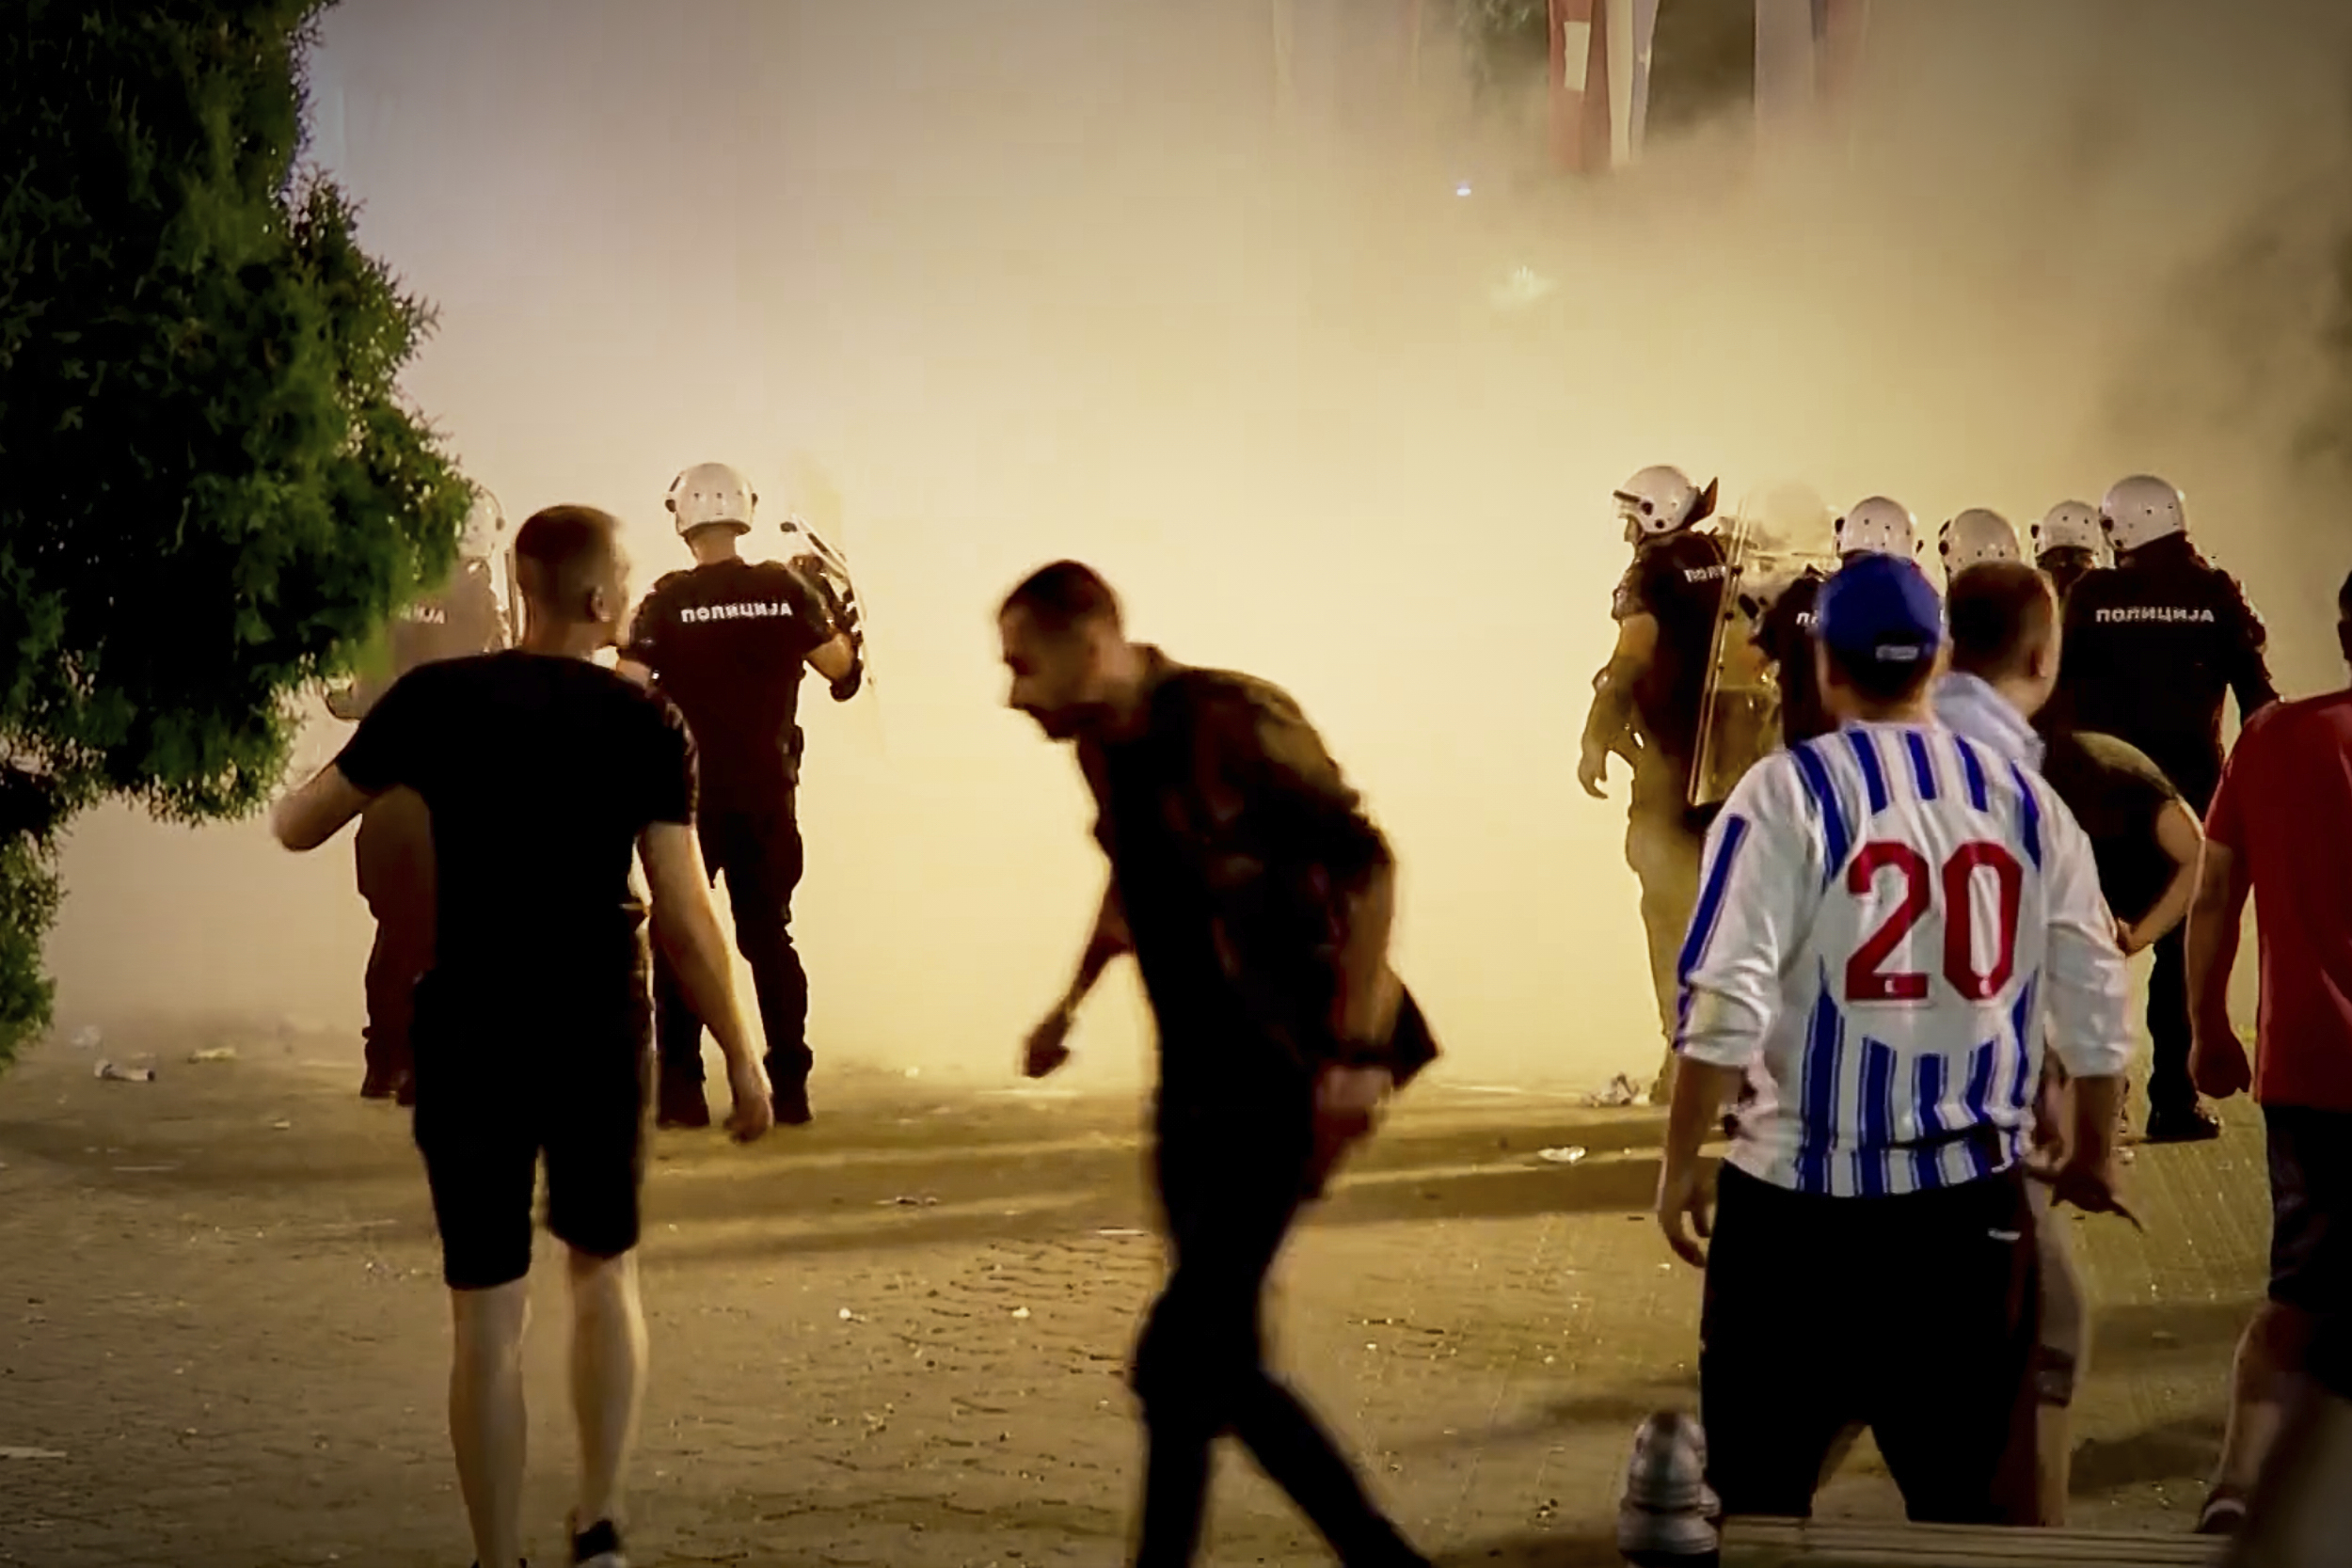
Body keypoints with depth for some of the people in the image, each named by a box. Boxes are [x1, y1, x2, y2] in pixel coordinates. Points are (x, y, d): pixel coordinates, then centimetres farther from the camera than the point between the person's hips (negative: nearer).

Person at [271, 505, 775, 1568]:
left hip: (469, 1034, 0)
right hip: (600, 1032, 0)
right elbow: (682, 914, -10)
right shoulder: (645, 727, -7)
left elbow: (297, 829, 3)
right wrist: (741, 1055, -1)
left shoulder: (438, 700, -5)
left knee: (488, 1313, 6)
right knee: (604, 1268, 22)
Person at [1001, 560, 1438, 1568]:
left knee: (1178, 1358, -12)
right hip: (1197, 1077, 9)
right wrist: (1072, 1001, 20)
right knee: (1222, 1365, 9)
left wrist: (1355, 1055, -24)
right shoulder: (1103, 748, 8)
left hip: (1283, 1077, -9)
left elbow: (1366, 867, -20)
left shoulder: (1229, 725, -17)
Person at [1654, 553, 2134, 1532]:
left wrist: (1680, 1160, -3)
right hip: (1970, 1194, 3)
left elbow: (1726, 1006, -14)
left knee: (1759, 1483, 6)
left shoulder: (1790, 792, -8)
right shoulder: (2025, 801, 4)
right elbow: (2094, 1005, 6)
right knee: (1961, 1485, 11)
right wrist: (2092, 1154, 21)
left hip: (1801, 1194, -3)